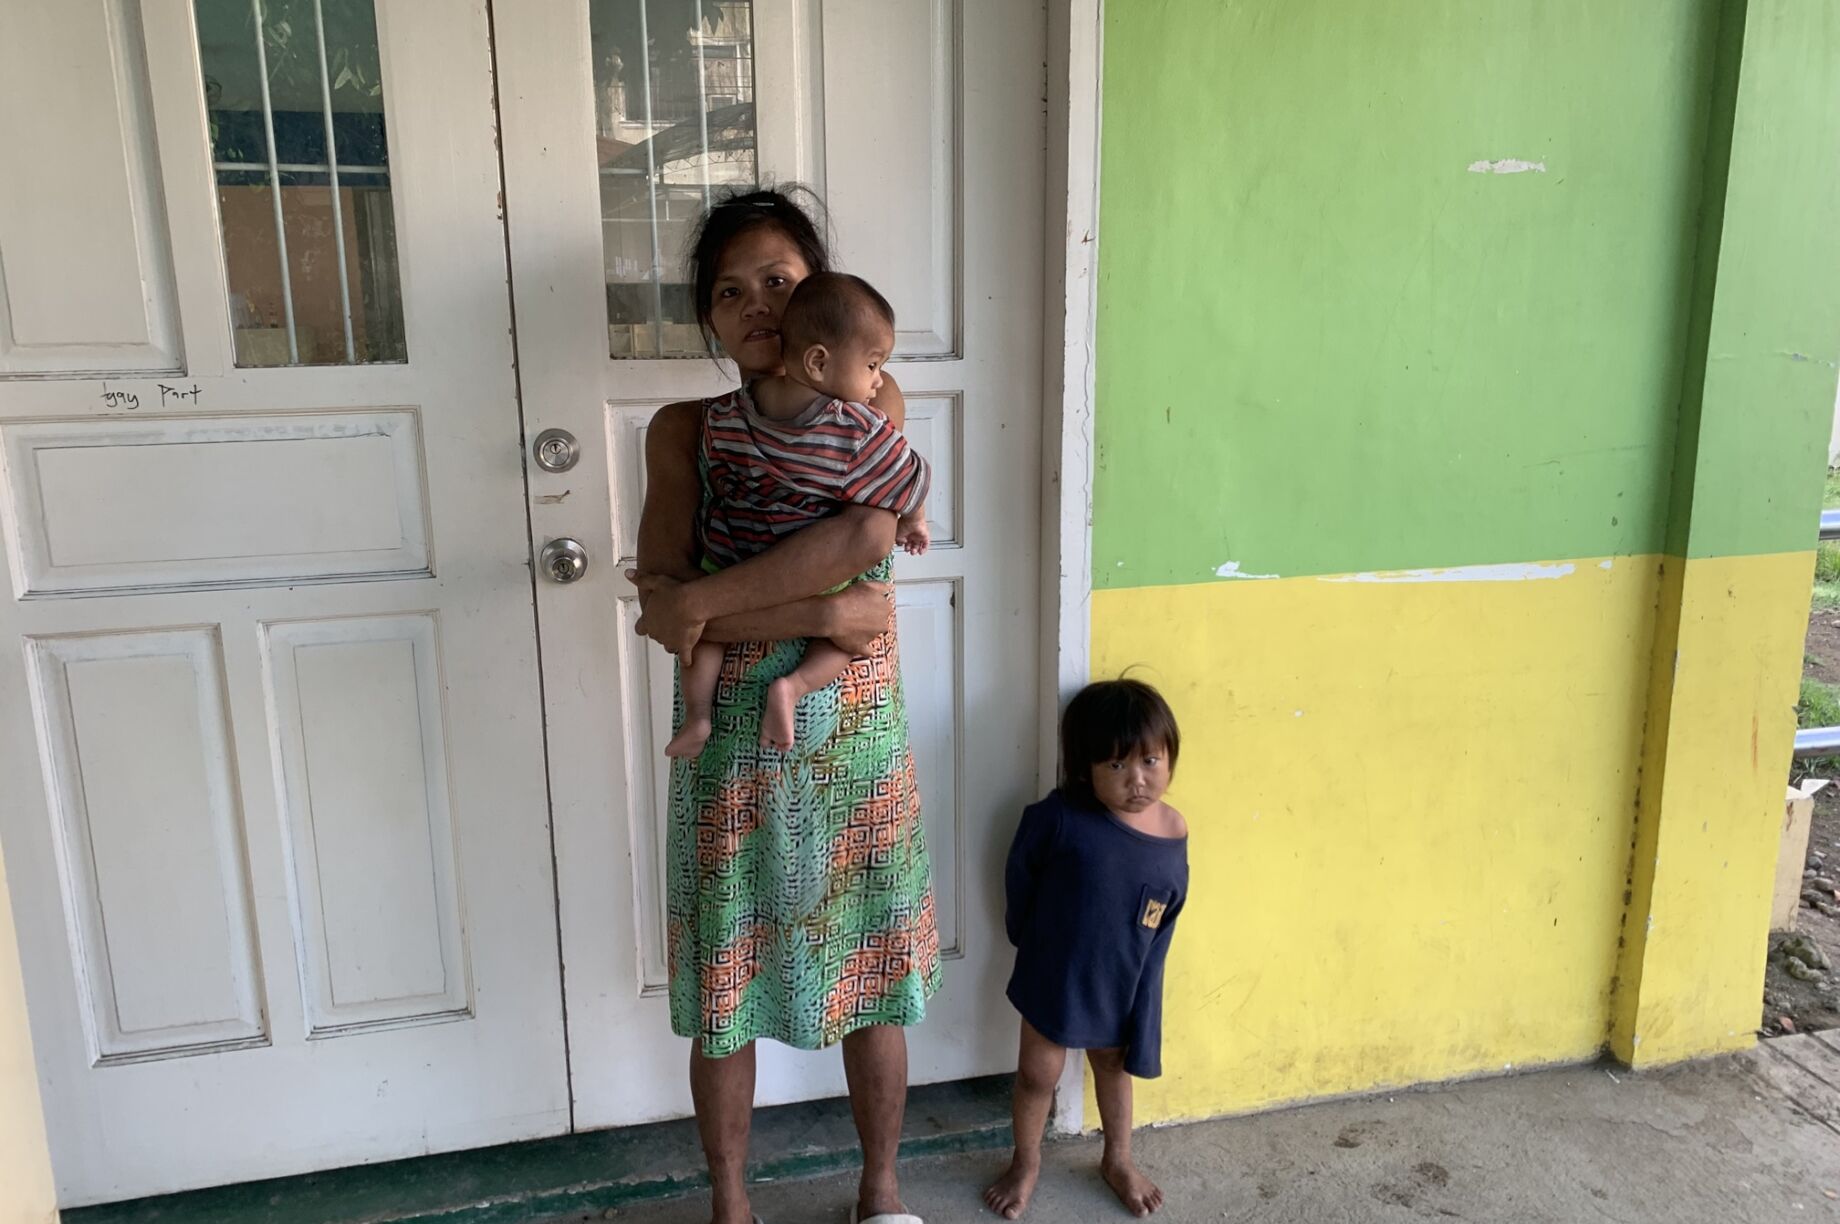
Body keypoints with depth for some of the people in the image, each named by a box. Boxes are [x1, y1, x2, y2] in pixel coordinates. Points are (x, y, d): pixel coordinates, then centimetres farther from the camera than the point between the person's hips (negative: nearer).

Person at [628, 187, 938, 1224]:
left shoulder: (871, 403, -3)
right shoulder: (685, 429, -2)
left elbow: (870, 531, -23)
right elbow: (662, 604, -13)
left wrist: (700, 601, -22)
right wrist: (823, 612, -22)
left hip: (858, 739, 0)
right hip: (733, 747, 0)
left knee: (873, 974, 14)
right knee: (725, 987, 12)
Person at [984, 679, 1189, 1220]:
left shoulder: (1173, 834, -15)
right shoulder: (1058, 817, -26)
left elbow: (1162, 927, -5)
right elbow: (1020, 876, -9)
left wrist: (1141, 1003, -3)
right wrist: (1030, 941, 2)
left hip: (1120, 986, 2)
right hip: (1051, 979, -2)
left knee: (1114, 1067, 24)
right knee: (1038, 1074, 15)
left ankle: (1118, 1159, 48)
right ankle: (1026, 1162, 41)